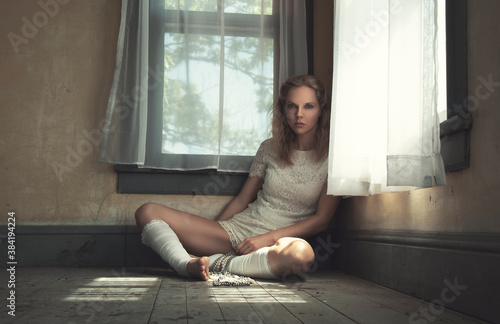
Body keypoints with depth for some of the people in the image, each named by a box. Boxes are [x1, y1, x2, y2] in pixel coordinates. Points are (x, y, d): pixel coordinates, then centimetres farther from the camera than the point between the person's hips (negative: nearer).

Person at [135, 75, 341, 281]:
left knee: (302, 252, -44)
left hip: (279, 242, -3)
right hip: (238, 228, 4)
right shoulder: (270, 148, 11)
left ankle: (215, 264, -31)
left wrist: (268, 238, -14)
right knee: (148, 212, -12)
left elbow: (322, 219, -5)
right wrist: (209, 234, 6)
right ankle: (189, 265, -39)